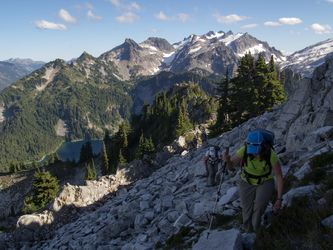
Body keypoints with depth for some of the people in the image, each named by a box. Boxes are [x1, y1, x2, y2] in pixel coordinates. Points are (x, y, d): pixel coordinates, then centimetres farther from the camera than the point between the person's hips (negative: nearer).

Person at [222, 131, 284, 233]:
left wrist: (279, 199, -19)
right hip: (247, 183, 1)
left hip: (265, 183, -1)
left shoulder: (271, 155, -27)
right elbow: (230, 166, -20)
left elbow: (279, 176, -18)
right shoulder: (244, 150, -25)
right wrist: (227, 160, -45)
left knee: (260, 203, -32)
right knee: (247, 214, -6)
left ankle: (255, 228, -3)